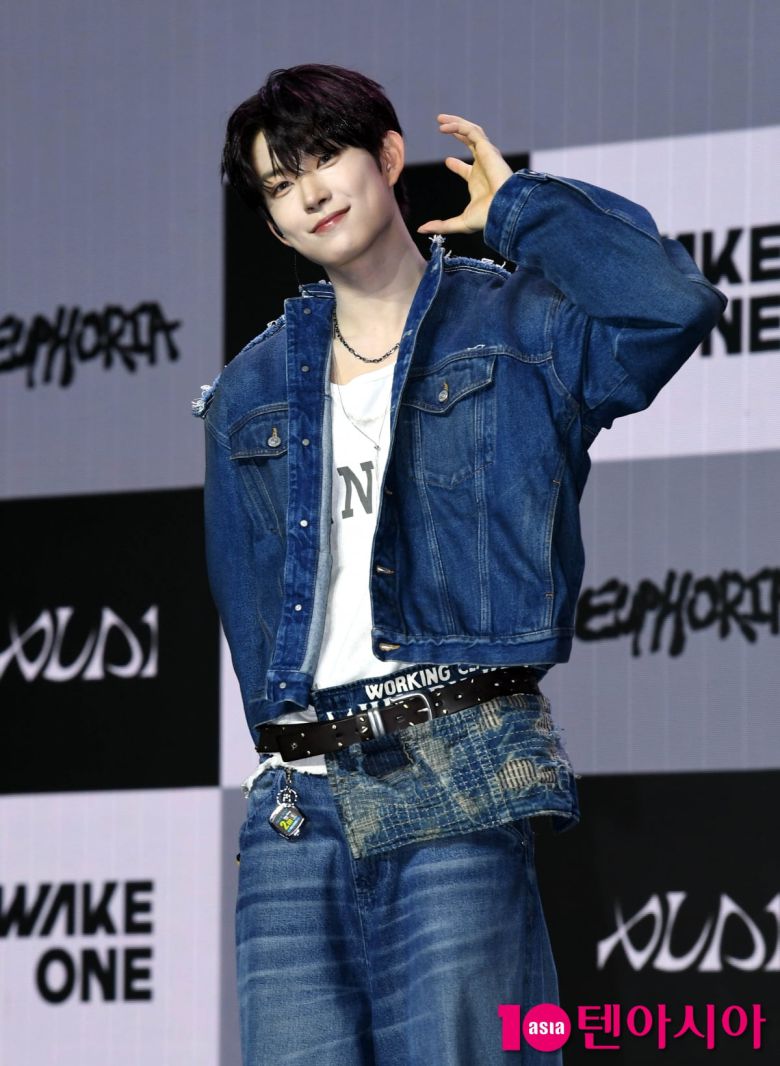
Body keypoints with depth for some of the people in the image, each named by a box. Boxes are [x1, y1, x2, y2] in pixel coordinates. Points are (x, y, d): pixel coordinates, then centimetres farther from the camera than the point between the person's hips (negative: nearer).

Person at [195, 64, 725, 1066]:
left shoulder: (520, 328, 8)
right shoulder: (250, 394, 21)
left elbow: (673, 305, -13)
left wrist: (518, 208, 0)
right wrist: (291, 756, 7)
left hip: (458, 779, -4)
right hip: (297, 793, 4)